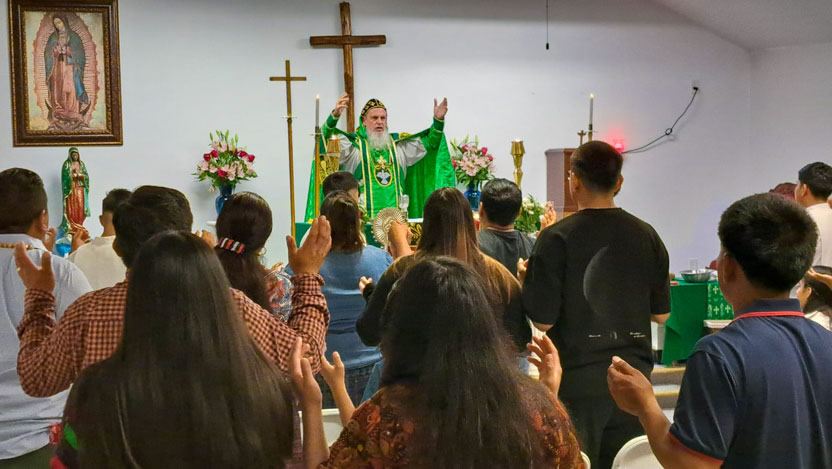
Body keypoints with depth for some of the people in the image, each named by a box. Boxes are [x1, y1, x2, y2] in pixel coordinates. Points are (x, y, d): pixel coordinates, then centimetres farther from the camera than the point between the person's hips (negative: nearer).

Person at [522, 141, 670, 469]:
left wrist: (529, 280, 4)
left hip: (577, 379, -4)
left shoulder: (558, 238, -13)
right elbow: (660, 314, 6)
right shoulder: (646, 235, 0)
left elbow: (543, 320, -14)